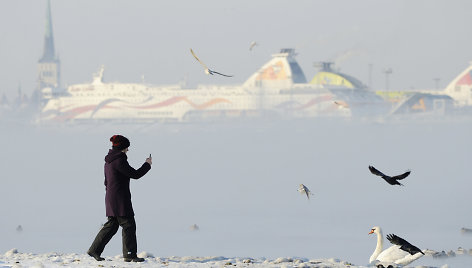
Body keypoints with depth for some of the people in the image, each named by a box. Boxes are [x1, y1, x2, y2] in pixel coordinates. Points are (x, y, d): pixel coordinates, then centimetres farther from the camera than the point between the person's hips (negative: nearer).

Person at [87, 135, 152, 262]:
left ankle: (95, 250, 13)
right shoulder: (119, 160, -17)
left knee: (111, 225, 13)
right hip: (120, 198, -10)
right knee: (128, 225, -4)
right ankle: (130, 254, -2)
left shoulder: (109, 161, 13)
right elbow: (135, 174, -14)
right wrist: (147, 164, 1)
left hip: (111, 197, 10)